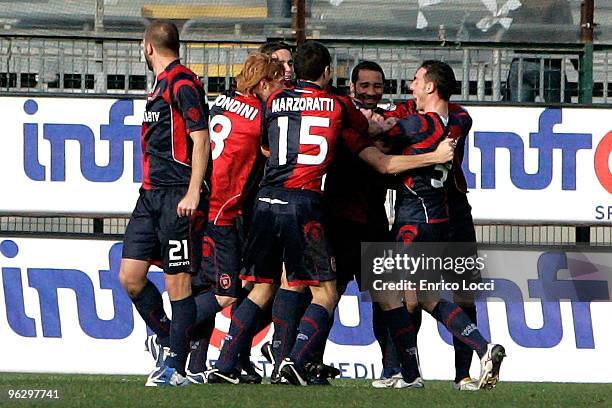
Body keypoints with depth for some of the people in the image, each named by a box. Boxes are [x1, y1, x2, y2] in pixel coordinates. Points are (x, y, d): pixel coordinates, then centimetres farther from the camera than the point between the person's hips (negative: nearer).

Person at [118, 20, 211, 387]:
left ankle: (176, 368, -3)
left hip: (179, 196, -9)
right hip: (152, 194, 9)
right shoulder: (161, 84, 19)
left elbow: (200, 138, -15)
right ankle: (172, 345, 16)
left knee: (178, 281, -6)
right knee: (131, 277, 4)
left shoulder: (183, 82, -9)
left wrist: (193, 193, -21)